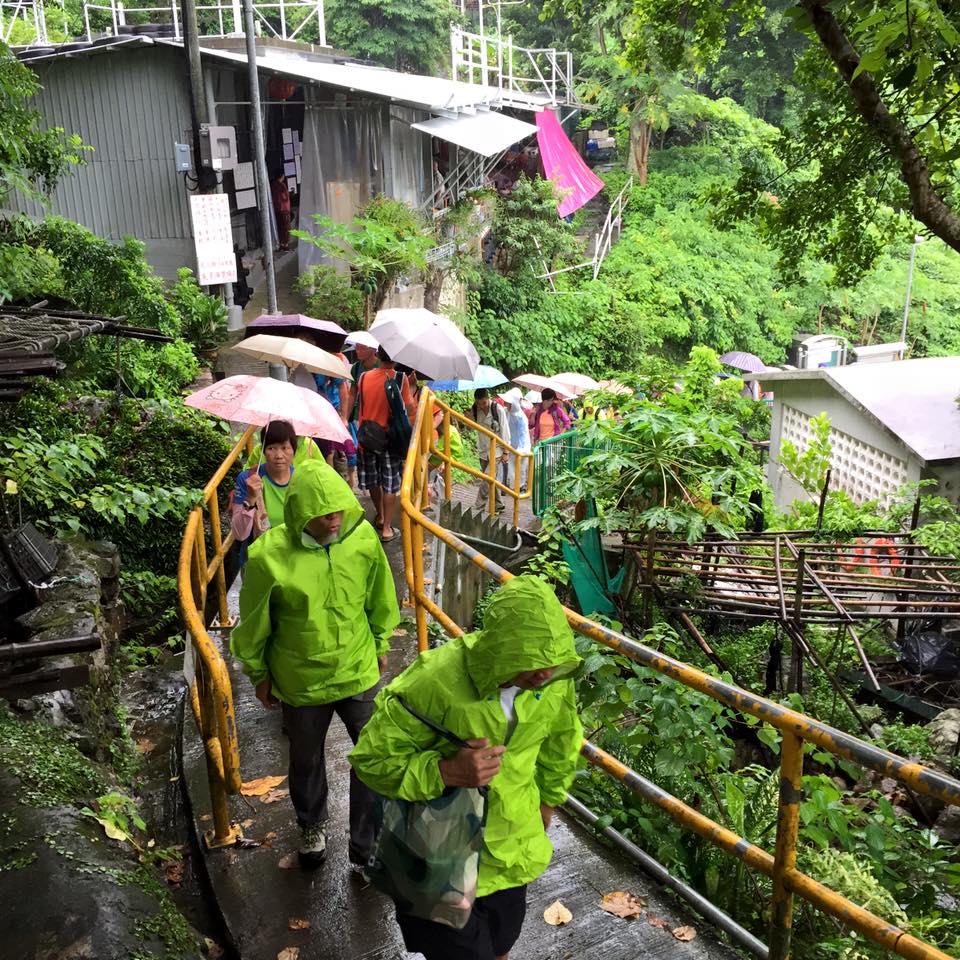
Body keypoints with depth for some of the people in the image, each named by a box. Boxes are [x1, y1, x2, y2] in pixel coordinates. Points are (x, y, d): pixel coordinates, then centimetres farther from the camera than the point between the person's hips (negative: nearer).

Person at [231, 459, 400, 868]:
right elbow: (253, 624, -8)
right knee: (307, 761, 23)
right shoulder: (268, 555, -25)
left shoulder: (363, 538, -17)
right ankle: (312, 826, 53)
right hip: (301, 680, -1)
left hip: (359, 672, 1)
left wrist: (380, 644, 12)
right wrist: (258, 673, 3)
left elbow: (379, 599, 2)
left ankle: (368, 844, 32)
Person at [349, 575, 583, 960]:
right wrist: (445, 772, -34)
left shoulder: (555, 678, -15)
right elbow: (370, 759, -20)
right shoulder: (435, 680, -31)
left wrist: (547, 799, 21)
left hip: (514, 852, 5)